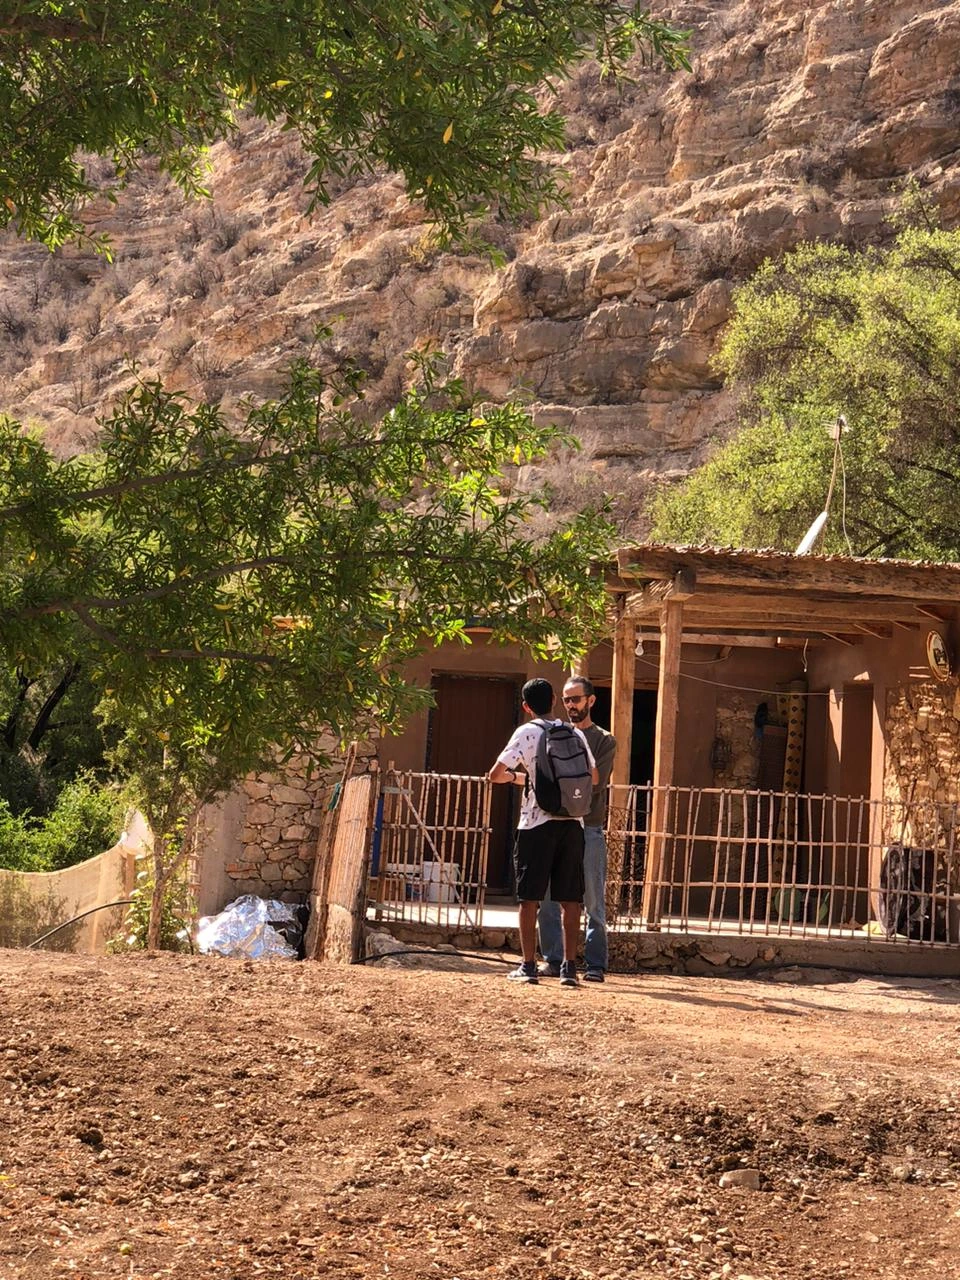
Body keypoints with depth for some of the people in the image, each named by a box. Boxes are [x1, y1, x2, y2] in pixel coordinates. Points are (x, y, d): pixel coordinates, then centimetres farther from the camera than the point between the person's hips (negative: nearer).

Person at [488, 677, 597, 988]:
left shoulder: (526, 733, -3)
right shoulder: (575, 734, 10)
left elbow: (495, 775, -5)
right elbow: (593, 777, 18)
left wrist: (516, 776, 16)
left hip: (537, 823, -3)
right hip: (572, 823, 3)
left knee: (530, 897, 3)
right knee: (570, 899, 6)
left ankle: (528, 965, 3)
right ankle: (569, 966, 5)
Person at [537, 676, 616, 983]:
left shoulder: (604, 741, 5)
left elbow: (597, 782, -8)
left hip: (589, 830, -3)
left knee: (594, 903, -1)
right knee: (549, 900, 2)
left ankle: (595, 964, 3)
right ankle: (553, 960, 9)